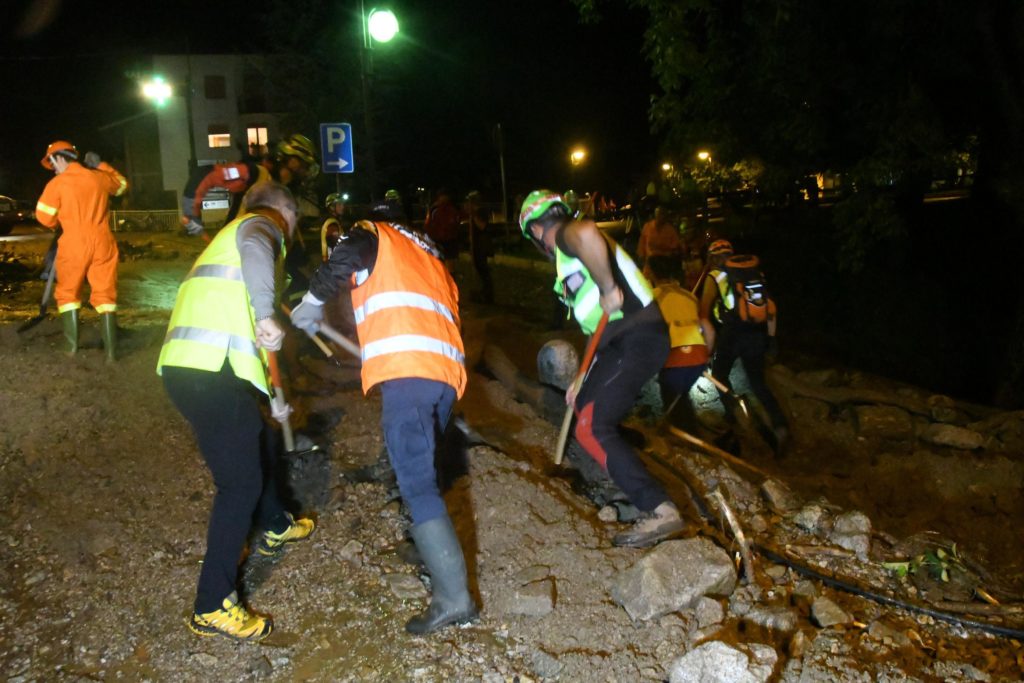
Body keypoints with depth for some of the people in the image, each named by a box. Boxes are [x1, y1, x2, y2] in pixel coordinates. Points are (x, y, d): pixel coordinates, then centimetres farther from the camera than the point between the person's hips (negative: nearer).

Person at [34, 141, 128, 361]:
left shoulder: (57, 183, -4)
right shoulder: (99, 177, 7)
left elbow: (45, 218, -2)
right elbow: (122, 184, 28)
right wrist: (100, 165, 30)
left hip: (74, 244, -3)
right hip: (102, 242, 3)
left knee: (67, 293, 16)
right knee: (105, 294, 4)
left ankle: (72, 345, 14)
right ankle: (111, 351, -2)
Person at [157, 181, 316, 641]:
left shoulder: (234, 234, 32)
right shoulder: (263, 223, 5)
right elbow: (255, 250, -24)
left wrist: (272, 396, 37)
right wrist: (266, 314, -33)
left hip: (194, 367, 10)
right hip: (208, 373, -10)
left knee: (259, 447, 28)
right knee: (241, 482, -6)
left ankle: (275, 529, 51)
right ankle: (212, 607, 2)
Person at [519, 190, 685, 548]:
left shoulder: (567, 235, -4)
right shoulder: (570, 260, 26)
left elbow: (587, 234, -34)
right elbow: (596, 326, 27)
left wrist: (608, 288, -25)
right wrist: (581, 378, 27)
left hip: (637, 340, -10)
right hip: (623, 340, 10)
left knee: (592, 428, -14)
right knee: (586, 408, 22)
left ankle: (660, 510, -17)